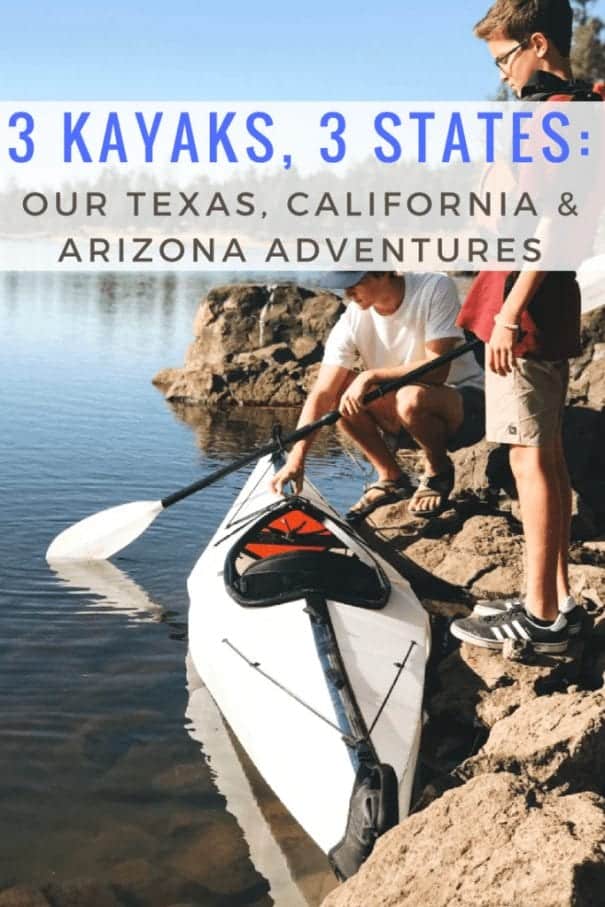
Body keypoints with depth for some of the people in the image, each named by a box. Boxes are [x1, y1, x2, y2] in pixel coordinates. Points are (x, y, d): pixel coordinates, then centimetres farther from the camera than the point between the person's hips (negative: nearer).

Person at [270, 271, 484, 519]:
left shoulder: (435, 288, -20)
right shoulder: (352, 320, -12)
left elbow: (437, 369, -28)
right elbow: (321, 393, -18)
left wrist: (371, 376, -32)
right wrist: (296, 459, -28)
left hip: (465, 400, -4)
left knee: (411, 399, -37)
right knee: (338, 388, -18)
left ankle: (439, 471, -4)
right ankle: (390, 478, -1)